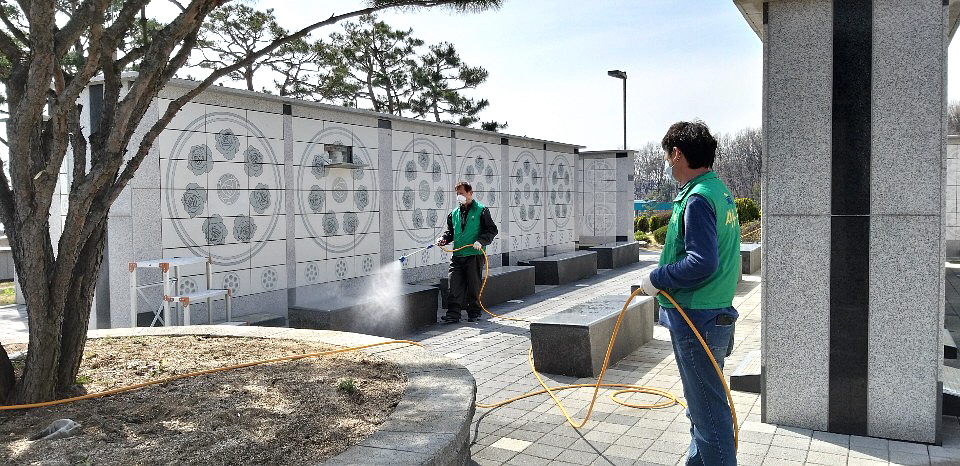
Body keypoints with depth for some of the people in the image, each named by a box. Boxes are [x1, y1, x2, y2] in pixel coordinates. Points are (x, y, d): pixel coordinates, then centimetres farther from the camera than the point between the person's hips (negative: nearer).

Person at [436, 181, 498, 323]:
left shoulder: (481, 210, -1)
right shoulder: (455, 213, 15)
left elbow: (492, 230, -4)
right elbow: (450, 231, 23)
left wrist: (481, 241, -18)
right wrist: (443, 239, 2)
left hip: (474, 255, -4)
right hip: (457, 255, 4)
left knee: (474, 285, 4)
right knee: (454, 285, -3)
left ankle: (474, 312, 18)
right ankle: (453, 313, 0)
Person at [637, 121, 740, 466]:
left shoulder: (697, 198, -19)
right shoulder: (720, 191, 13)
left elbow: (702, 262, -27)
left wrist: (657, 278, -14)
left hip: (696, 320, -11)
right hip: (716, 314, 11)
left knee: (708, 410, 0)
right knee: (703, 406, 22)